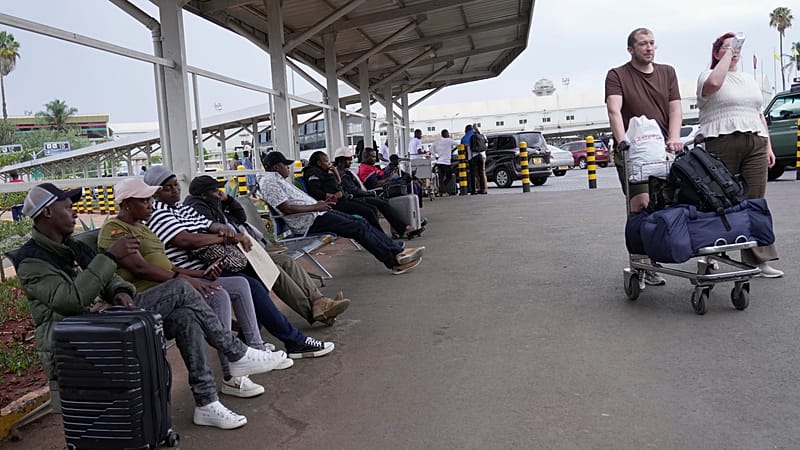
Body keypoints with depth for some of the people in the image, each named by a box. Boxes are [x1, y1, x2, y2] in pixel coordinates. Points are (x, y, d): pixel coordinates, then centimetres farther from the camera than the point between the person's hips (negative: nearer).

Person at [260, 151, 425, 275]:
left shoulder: (278, 179, 22)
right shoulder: (269, 181, -10)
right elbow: (285, 208, -21)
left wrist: (319, 203, 14)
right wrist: (315, 207, -17)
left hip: (314, 214, 10)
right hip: (308, 222, -10)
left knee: (361, 223, 1)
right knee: (358, 228, -14)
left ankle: (397, 250, -2)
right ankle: (395, 262, -10)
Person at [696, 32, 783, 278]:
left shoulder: (750, 81, 25)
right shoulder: (708, 75, 5)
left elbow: (760, 115, 25)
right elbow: (713, 83, -21)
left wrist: (768, 146, 17)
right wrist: (728, 53, -10)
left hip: (755, 145, 6)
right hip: (723, 144, -5)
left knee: (755, 202, -1)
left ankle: (758, 259, 0)